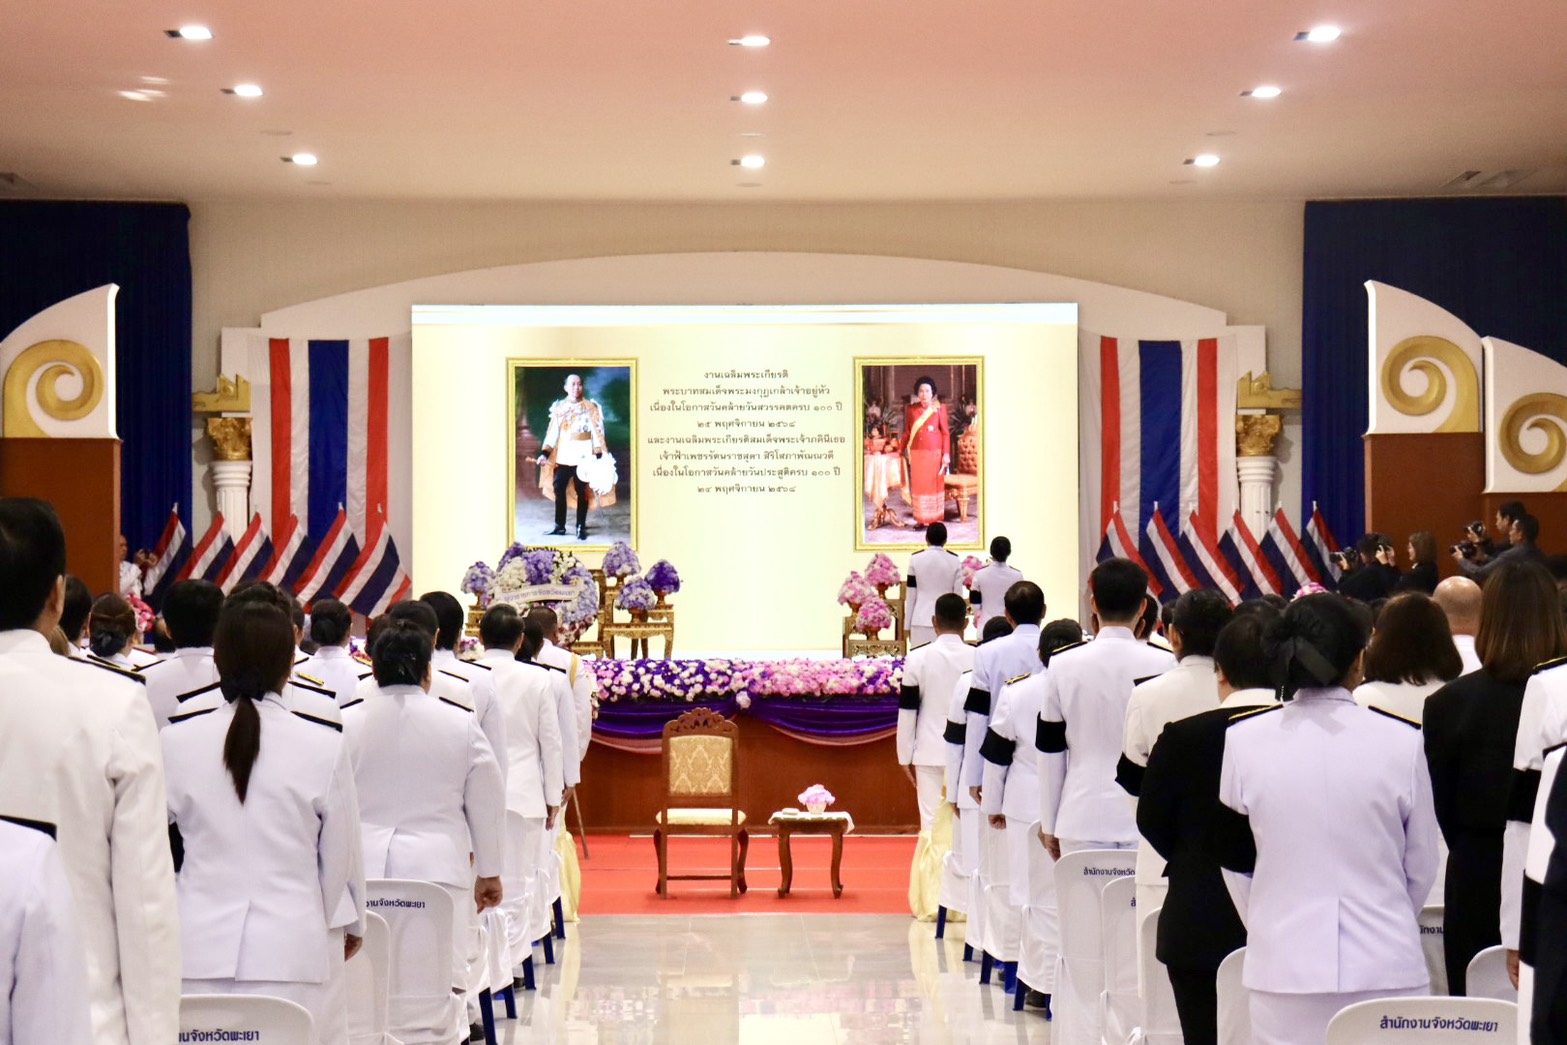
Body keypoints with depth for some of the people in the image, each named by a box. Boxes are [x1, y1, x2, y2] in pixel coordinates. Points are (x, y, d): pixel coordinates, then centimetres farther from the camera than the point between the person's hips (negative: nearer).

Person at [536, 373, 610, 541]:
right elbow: (553, 433, 8)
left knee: (582, 492, 1)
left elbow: (597, 433, -1)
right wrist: (545, 453, -2)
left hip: (583, 458, -3)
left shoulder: (591, 407, 1)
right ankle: (559, 527, 10)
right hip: (563, 458, 3)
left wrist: (598, 457, -9)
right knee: (558, 489, 0)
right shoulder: (558, 408, 9)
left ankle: (581, 528, 10)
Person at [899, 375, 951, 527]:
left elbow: (945, 433, -2)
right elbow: (907, 432, 10)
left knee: (935, 484, 1)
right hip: (917, 453, 2)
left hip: (935, 453, -2)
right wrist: (901, 451, 8)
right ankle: (922, 520, 11)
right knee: (918, 485, 3)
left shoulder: (939, 408, -1)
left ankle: (936, 519, 8)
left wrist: (946, 454, -7)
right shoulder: (911, 409, 5)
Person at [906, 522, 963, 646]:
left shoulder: (916, 559, 0)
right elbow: (958, 595, 4)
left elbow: (911, 594, 3)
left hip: (921, 620, 0)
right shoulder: (954, 560, 1)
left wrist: (908, 625, 9)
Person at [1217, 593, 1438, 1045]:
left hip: (1284, 968, 1)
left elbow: (1235, 863, 7)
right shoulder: (1401, 743, -6)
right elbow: (1421, 868, 5)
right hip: (1386, 967, 0)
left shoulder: (1244, 742, -4)